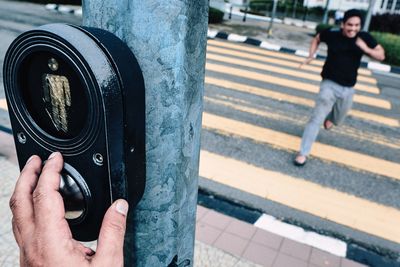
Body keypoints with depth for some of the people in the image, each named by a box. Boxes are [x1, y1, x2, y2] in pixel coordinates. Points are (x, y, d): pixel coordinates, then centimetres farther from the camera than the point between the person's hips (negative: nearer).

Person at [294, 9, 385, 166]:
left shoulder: (364, 38, -7)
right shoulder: (332, 34, -10)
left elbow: (381, 56, -2)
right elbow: (317, 39, 11)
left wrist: (366, 49, -20)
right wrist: (311, 56, -3)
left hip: (348, 88, 3)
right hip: (329, 84, -3)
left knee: (338, 120, 21)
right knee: (316, 118, -11)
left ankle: (330, 116, 59)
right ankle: (303, 153, -4)